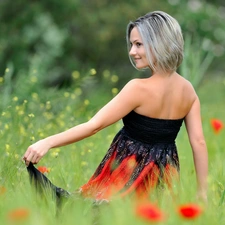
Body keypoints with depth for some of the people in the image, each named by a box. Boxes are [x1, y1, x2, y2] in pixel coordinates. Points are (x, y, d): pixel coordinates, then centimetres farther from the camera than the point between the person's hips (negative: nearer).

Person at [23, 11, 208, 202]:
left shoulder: (139, 88, -20)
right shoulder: (187, 89, -1)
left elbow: (94, 125, -22)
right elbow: (199, 143, -1)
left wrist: (47, 142, -23)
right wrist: (202, 194, 4)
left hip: (131, 174, -6)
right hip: (164, 176, 7)